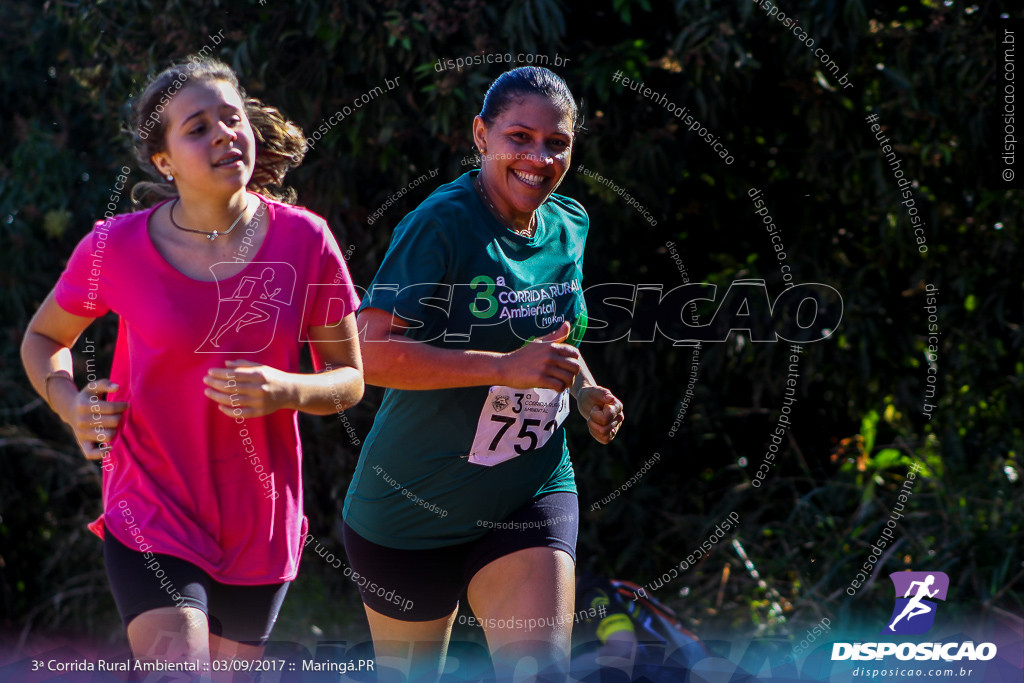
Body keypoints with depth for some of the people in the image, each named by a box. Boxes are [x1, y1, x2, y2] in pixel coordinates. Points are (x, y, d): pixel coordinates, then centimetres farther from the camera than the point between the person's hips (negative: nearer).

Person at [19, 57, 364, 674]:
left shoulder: (305, 241, -5)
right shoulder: (116, 249, -8)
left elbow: (350, 379, 3)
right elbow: (44, 339, 11)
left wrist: (286, 392, -18)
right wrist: (73, 406, -9)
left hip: (259, 524, 3)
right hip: (151, 513, -3)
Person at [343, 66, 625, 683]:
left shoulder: (569, 226, 4)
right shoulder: (441, 224, -18)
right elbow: (371, 354, -29)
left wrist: (585, 390, 4)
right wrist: (507, 367, -33)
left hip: (533, 496, 4)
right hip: (412, 505, -4)